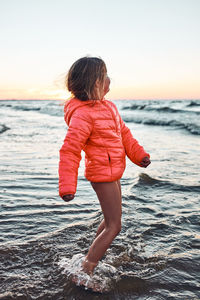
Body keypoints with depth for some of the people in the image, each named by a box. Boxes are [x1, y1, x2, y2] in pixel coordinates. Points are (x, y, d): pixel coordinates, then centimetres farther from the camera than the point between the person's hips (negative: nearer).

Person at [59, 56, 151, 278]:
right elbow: (69, 151, -24)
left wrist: (139, 154, -1)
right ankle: (84, 272, 7)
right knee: (114, 226, -3)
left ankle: (91, 257, 43)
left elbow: (124, 132, 13)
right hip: (103, 174, -10)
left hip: (112, 173, 10)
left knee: (111, 219, 24)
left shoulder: (109, 106, 7)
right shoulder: (82, 114, -22)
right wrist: (67, 187, -27)